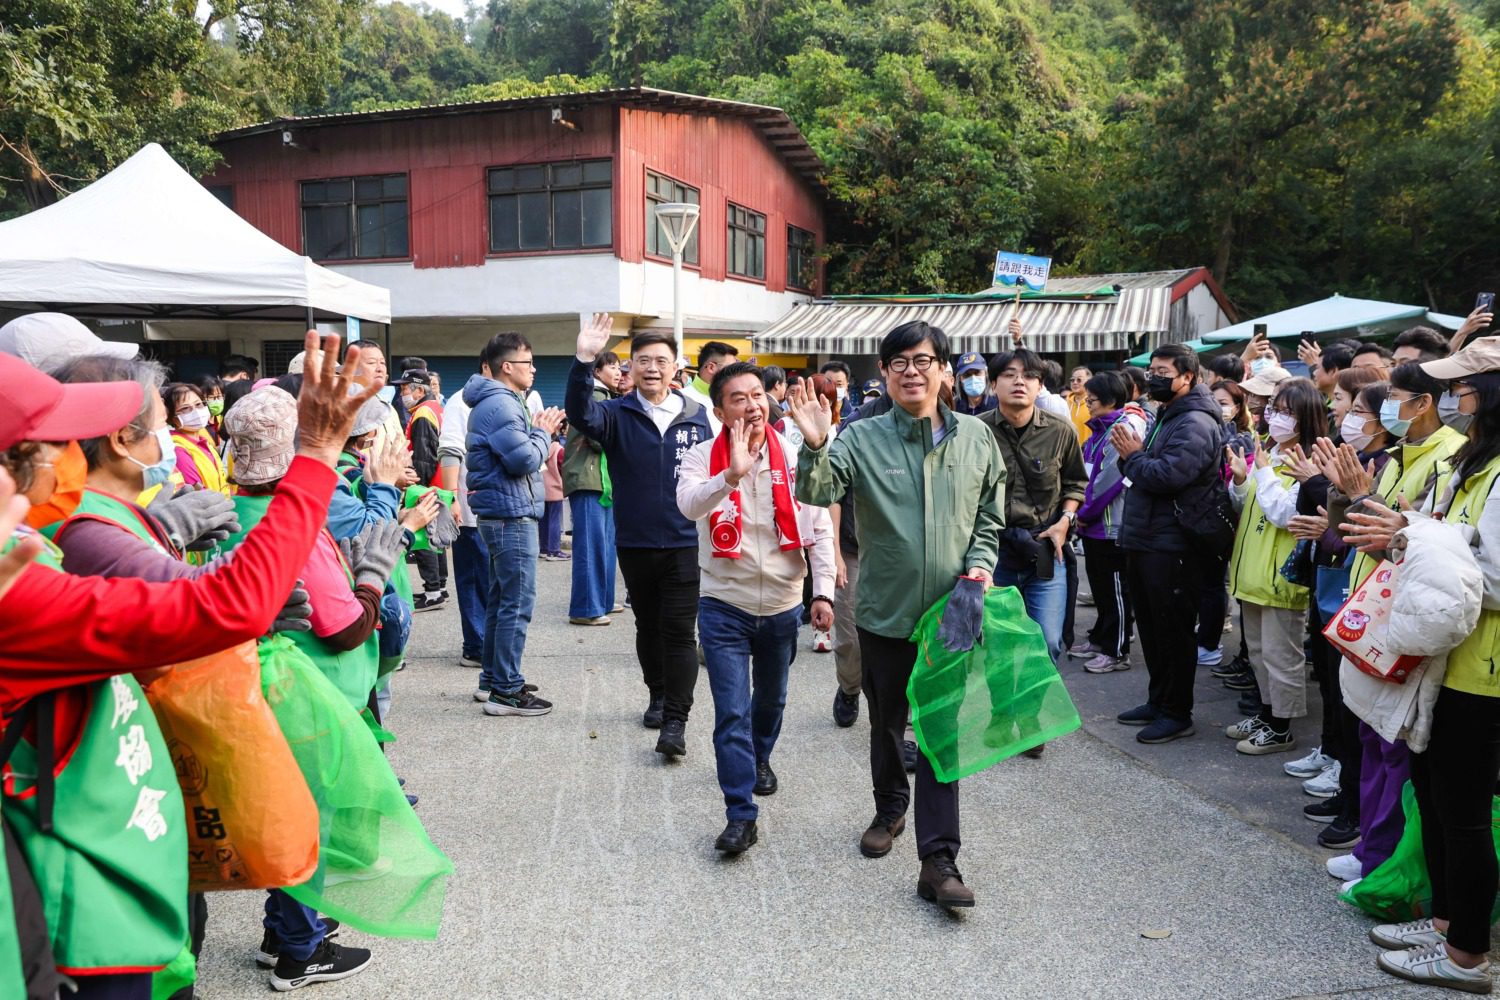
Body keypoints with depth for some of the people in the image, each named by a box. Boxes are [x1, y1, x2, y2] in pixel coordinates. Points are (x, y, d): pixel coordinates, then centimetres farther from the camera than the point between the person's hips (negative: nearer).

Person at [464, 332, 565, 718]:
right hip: (512, 514, -11)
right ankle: (506, 690, -3)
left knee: (501, 600, 17)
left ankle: (492, 679, 26)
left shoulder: (496, 402, 17)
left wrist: (538, 431, 5)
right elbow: (524, 459, -22)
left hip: (502, 515, 11)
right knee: (517, 603, -7)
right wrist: (543, 432, -6)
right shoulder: (500, 404, -16)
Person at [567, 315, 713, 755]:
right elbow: (580, 414, -24)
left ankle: (676, 719, 1)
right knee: (648, 627, 17)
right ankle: (658, 697, 35)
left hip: (684, 542, -1)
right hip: (634, 543, 1)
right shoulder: (618, 414, -3)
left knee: (679, 631, -3)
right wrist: (584, 361, -39)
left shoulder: (696, 416, 0)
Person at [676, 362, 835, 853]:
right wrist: (732, 474, -45)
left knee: (771, 699, 23)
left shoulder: (794, 456, -5)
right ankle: (741, 815, 3)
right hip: (725, 605, -2)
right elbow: (688, 504, -29)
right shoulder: (703, 457, -9)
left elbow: (819, 527, -2)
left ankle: (760, 758, 51)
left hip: (782, 604, 3)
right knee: (732, 713, -5)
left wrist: (823, 592, -7)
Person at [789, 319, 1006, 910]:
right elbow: (815, 492, -18)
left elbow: (990, 516, 8)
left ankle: (938, 860, 3)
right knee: (886, 722, 18)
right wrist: (814, 448, -36)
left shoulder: (976, 438, 0)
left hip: (951, 611, 0)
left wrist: (977, 571, -5)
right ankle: (890, 809, 43)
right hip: (885, 611, 0)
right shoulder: (863, 438, -6)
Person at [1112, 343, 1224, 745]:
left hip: (1171, 546, -10)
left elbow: (1168, 475, -27)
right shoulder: (1164, 417, 18)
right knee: (1151, 626, 17)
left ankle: (1177, 713, 9)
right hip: (1144, 541, 10)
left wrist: (1133, 455, -11)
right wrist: (1130, 452, 0)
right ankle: (1158, 700, 28)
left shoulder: (1195, 423, -15)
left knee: (1173, 630, -1)